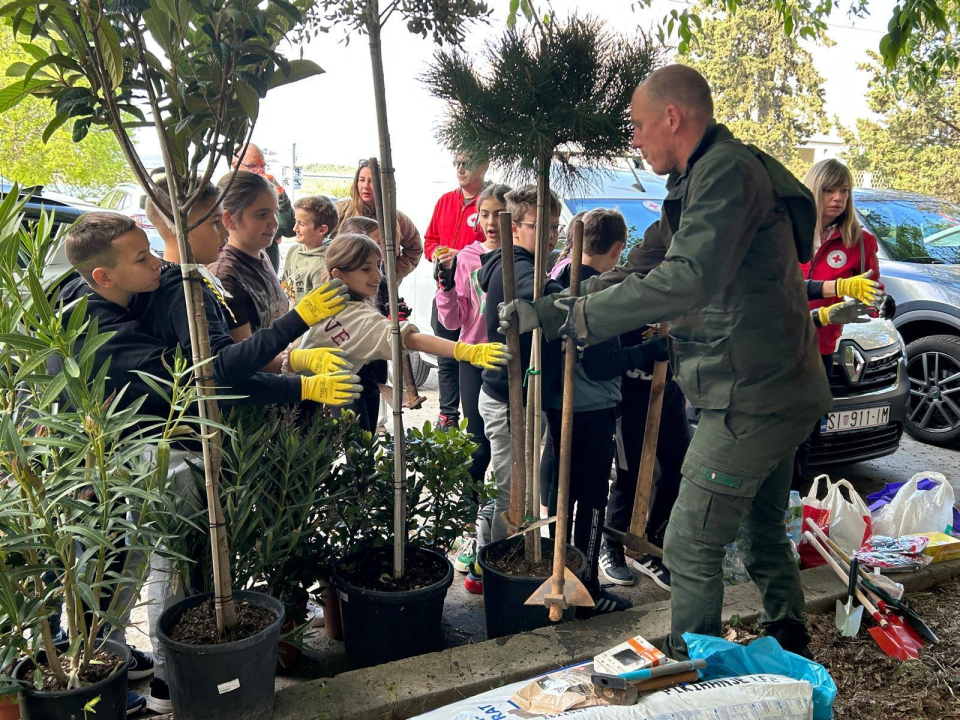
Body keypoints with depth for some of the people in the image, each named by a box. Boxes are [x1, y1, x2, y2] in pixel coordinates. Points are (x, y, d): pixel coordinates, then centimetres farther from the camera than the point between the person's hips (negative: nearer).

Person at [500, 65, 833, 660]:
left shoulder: (726, 170, -17)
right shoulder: (700, 178, 17)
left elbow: (688, 281, -32)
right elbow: (644, 267, 18)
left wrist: (570, 316, -29)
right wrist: (554, 308, 10)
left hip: (752, 398, -11)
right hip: (781, 390, 11)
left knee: (691, 547, -2)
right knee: (762, 531, 22)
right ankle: (791, 653, 36)